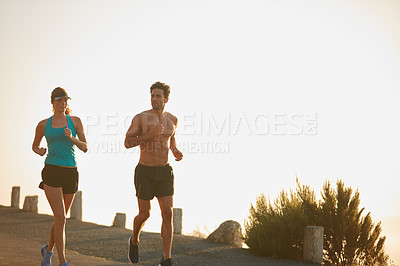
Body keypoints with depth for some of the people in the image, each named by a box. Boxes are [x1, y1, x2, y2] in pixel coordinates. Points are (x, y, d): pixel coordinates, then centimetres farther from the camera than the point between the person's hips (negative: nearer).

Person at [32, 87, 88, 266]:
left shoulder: (75, 121, 6)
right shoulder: (44, 125, 5)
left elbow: (85, 148, 0)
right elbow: (35, 145, 20)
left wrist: (72, 138, -18)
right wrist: (39, 151, -3)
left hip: (70, 173, 2)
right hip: (51, 172, -2)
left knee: (61, 218, 11)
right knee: (60, 217, -14)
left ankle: (48, 249, 38)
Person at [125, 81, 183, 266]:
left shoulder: (172, 119, 4)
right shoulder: (141, 118, -9)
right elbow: (127, 143, -11)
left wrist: (175, 151, 4)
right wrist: (149, 135, -25)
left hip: (164, 171, 3)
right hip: (144, 171, -3)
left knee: (167, 213, -8)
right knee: (144, 214, 3)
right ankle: (134, 241, 37)